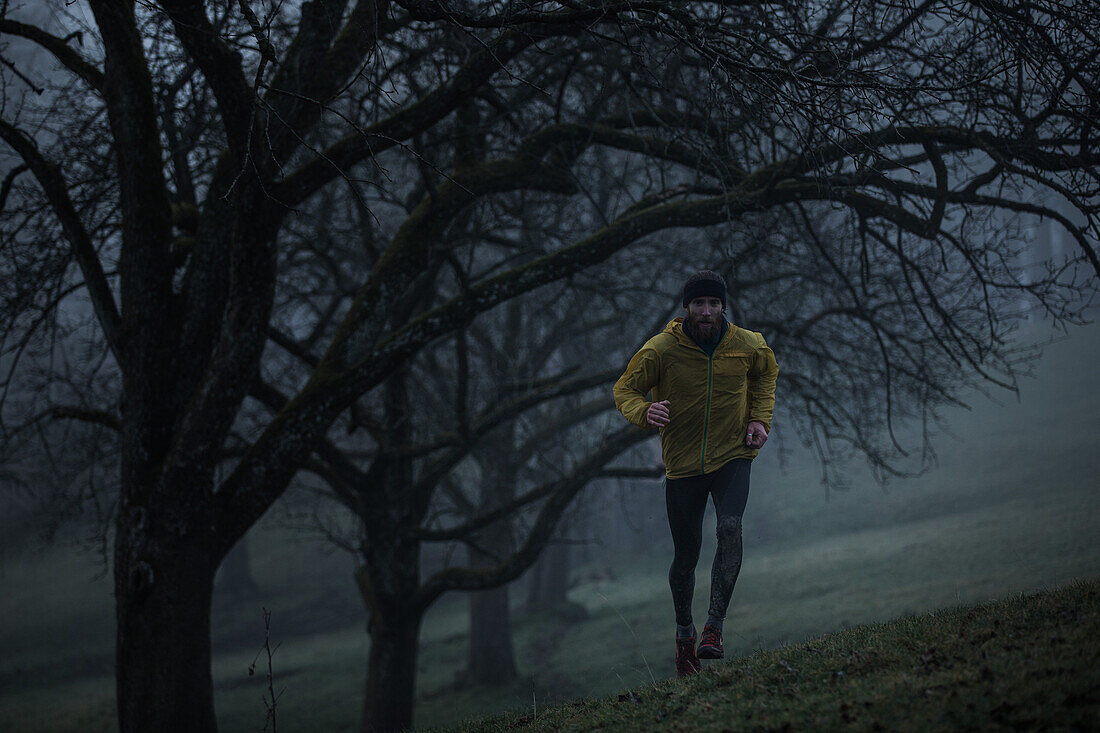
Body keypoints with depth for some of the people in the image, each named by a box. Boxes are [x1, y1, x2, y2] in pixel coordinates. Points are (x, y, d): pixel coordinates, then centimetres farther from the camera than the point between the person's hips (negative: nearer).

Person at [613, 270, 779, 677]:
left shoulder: (748, 346, -4)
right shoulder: (660, 350, -12)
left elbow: (766, 374, 19)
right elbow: (625, 390, -3)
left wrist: (759, 418, 4)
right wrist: (644, 411, -26)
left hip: (732, 458, 0)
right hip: (683, 464, 0)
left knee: (730, 528, -26)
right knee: (686, 556, 5)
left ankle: (715, 626, -23)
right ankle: (684, 631, 31)